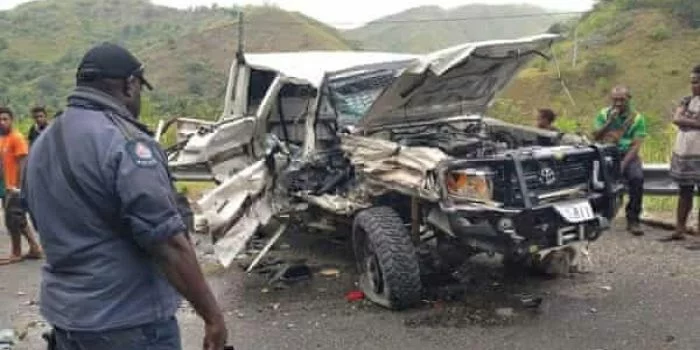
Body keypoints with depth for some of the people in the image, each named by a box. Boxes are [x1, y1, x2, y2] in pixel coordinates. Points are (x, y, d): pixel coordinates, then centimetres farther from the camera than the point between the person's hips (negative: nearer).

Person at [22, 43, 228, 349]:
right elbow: (169, 244, -23)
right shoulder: (125, 143, -19)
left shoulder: (41, 147, 9)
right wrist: (212, 314, -17)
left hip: (63, 316, 8)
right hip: (129, 322, -8)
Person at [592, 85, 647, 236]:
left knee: (637, 177, -31)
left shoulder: (637, 118, 0)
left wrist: (624, 163, -22)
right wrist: (609, 122, -16)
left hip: (628, 155, -1)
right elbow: (595, 137, -2)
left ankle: (633, 219, -17)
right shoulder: (603, 114, 7)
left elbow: (636, 145, -8)